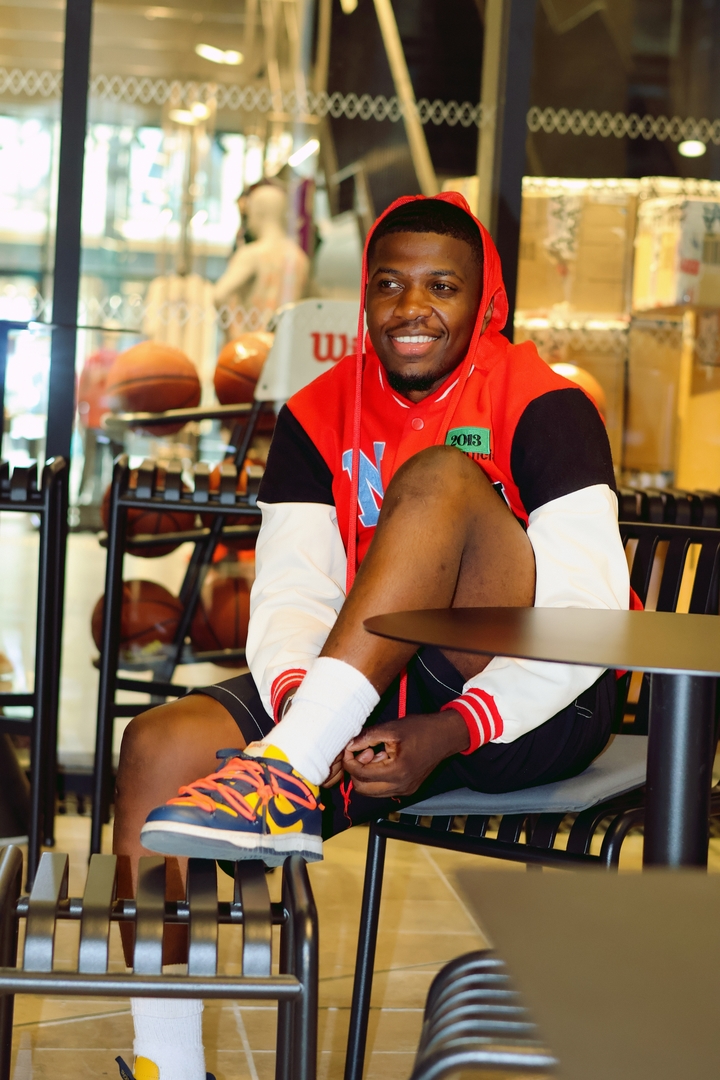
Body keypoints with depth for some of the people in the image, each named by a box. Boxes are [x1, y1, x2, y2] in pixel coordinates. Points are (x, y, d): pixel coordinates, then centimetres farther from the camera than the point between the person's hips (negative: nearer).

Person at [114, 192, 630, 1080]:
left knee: (440, 478, -27)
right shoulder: (317, 416, 8)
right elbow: (289, 594, -2)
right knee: (158, 746, -19)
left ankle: (285, 774, -38)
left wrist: (451, 732, -27)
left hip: (528, 713, -4)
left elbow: (585, 619, -15)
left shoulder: (541, 406, -5)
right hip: (370, 702, 5)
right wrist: (295, 697, -25)